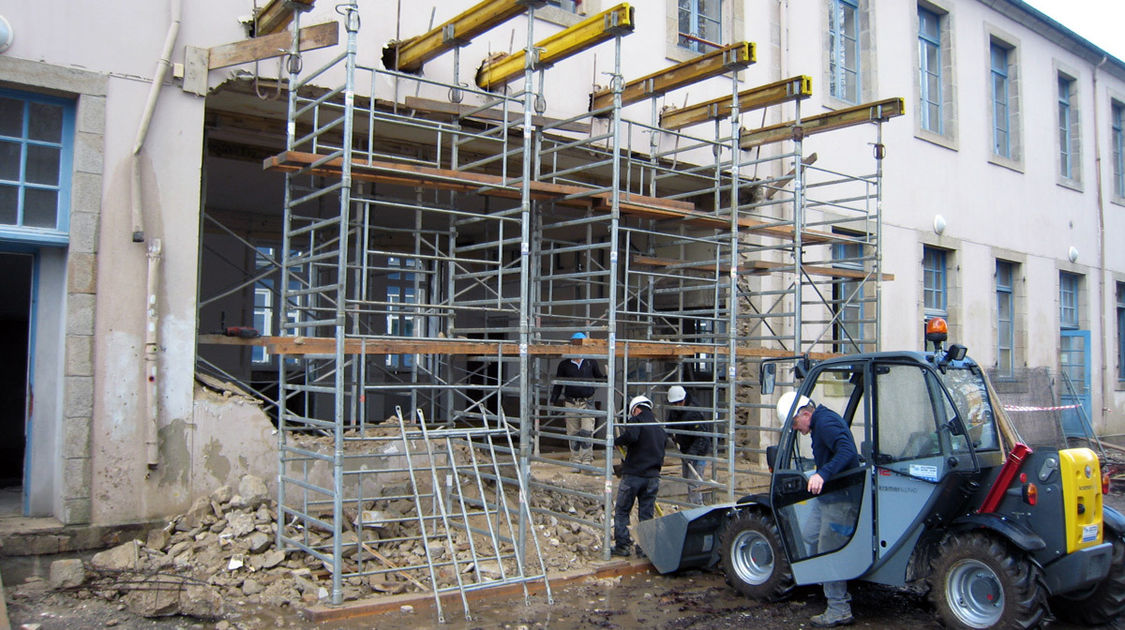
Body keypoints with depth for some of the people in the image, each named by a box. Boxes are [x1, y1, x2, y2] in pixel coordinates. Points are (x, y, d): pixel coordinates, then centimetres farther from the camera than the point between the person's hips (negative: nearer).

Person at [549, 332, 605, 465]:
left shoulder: (591, 363, 7)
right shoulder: (564, 365, 9)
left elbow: (599, 378, 16)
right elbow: (558, 384, 13)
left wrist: (607, 378, -6)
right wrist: (553, 400, 2)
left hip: (587, 403, -1)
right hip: (570, 403, 1)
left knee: (587, 433, -9)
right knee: (573, 434, 5)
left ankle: (586, 461, -2)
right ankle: (575, 461, 14)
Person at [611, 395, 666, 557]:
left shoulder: (636, 420, -4)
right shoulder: (660, 428, 17)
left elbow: (631, 436, -26)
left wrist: (617, 441, -9)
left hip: (632, 475, -6)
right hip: (653, 477, 6)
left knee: (621, 512, 7)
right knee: (646, 514, 12)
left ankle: (622, 545, 7)